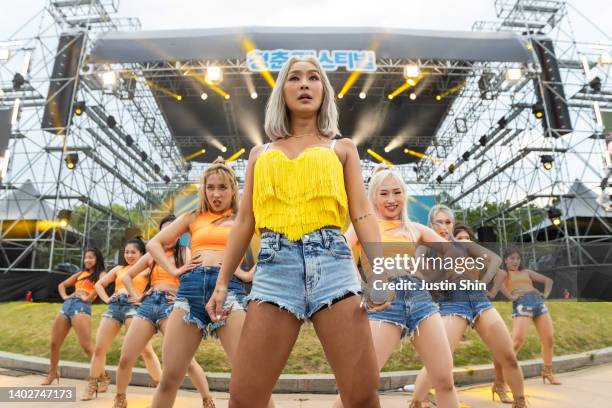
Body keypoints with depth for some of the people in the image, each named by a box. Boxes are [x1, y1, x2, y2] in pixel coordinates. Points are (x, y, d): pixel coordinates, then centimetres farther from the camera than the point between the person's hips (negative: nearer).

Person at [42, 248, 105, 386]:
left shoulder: (100, 273, 5)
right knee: (54, 343, 15)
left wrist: (89, 298, -16)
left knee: (86, 346, -14)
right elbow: (62, 285, 32)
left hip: (82, 307, -8)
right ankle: (53, 373, 37)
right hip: (67, 305, 8)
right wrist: (64, 296, 14)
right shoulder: (80, 274, 25)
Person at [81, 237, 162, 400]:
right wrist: (106, 299, 14)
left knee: (146, 349, -12)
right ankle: (92, 386, 24)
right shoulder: (119, 269, 23)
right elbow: (99, 284, 28)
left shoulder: (146, 269, 10)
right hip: (114, 306, 5)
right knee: (99, 348, 5)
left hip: (133, 306, -5)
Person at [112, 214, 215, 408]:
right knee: (125, 359, 4)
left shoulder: (185, 252, 9)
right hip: (147, 304, 5)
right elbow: (127, 276, 25)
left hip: (170, 305, -4)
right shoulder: (152, 254, 20)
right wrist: (136, 296, 13)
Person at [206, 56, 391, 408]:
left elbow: (363, 214, 8)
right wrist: (223, 282, 15)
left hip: (331, 261, -1)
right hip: (274, 265, 2)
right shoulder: (260, 153, 21)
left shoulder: (342, 148, 17)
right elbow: (244, 222, 19)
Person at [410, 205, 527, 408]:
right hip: (451, 305, -4)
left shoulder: (463, 244, 17)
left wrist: (483, 281, -2)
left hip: (480, 301, 5)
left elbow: (495, 258, 11)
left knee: (509, 358, 6)